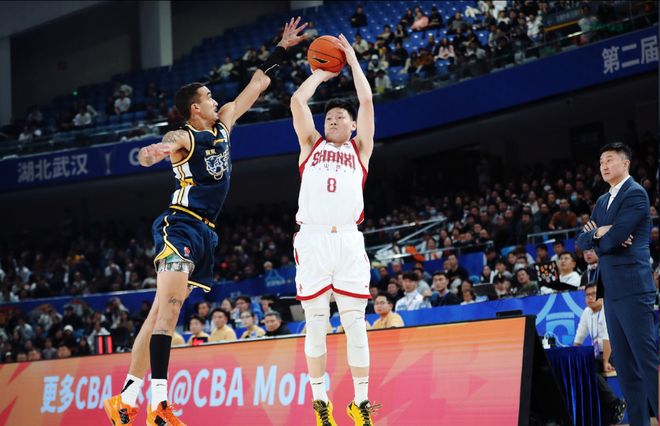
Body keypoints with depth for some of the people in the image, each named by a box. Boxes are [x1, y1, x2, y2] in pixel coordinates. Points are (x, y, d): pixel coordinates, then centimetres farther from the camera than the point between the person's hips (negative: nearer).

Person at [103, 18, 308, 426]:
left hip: (204, 233, 8)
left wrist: (281, 50, 26)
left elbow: (257, 85, 26)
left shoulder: (224, 122, 17)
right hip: (181, 226, -8)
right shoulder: (183, 137, -7)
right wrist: (159, 149, -54)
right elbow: (170, 143, -31)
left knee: (163, 312, 4)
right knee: (169, 305, -18)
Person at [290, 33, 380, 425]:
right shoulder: (312, 144, 19)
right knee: (316, 323, 3)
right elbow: (297, 101, 11)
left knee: (355, 322, -1)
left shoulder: (360, 150, 18)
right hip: (312, 240, 1)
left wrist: (352, 60, 17)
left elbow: (367, 102, 10)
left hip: (348, 240, -1)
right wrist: (321, 73, 23)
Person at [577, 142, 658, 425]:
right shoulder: (603, 201, 19)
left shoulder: (635, 194, -8)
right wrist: (597, 233, -7)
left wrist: (595, 238, 3)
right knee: (624, 362, 8)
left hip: (632, 287, -9)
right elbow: (582, 241, 14)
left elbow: (614, 237, -17)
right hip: (611, 290, 9)